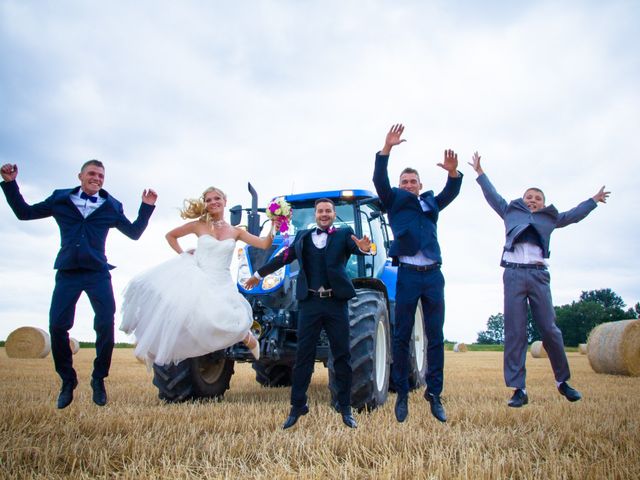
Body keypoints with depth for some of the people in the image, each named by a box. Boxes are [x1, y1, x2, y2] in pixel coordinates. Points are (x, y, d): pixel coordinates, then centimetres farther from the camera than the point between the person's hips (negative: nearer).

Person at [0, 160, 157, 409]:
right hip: (67, 273, 1)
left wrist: (147, 207, 6)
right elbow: (24, 212, 16)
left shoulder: (111, 206, 11)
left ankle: (99, 379, 10)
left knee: (106, 325, -9)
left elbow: (134, 232, 16)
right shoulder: (60, 198, 11)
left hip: (98, 273, 0)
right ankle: (67, 380, 15)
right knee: (57, 326, -5)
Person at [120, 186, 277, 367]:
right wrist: (183, 254, 5)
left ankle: (246, 336, 14)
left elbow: (264, 244, 0)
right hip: (196, 278, 0)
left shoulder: (235, 231, 7)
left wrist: (274, 225, -12)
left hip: (220, 284, 0)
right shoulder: (199, 225, 5)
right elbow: (170, 235, 16)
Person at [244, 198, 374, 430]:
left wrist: (364, 248, -37)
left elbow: (356, 246, -13)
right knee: (303, 355, 3)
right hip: (310, 302, 2)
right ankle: (297, 407, 12)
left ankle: (345, 408, 15)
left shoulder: (344, 234, 6)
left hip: (336, 302, -1)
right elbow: (284, 257, 21)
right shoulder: (303, 236, 13)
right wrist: (259, 274, 27)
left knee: (342, 356, 4)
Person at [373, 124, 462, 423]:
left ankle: (434, 394, 11)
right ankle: (402, 394, 10)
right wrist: (387, 149, -16)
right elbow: (379, 180, -3)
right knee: (402, 336, 1)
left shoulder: (431, 204, 20)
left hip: (433, 275, 3)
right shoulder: (394, 202, 12)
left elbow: (451, 192, 5)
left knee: (435, 337, 3)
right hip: (407, 274, -3)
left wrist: (453, 172, -16)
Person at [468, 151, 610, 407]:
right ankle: (519, 389, -3)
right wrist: (480, 172, 32)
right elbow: (492, 195, 27)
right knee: (514, 332, -5)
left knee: (549, 329, -1)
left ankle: (563, 381, 17)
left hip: (539, 275, 1)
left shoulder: (550, 218, 23)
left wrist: (595, 200, 42)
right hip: (513, 273, -1)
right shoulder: (511, 211, 20)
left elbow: (574, 215, 35)